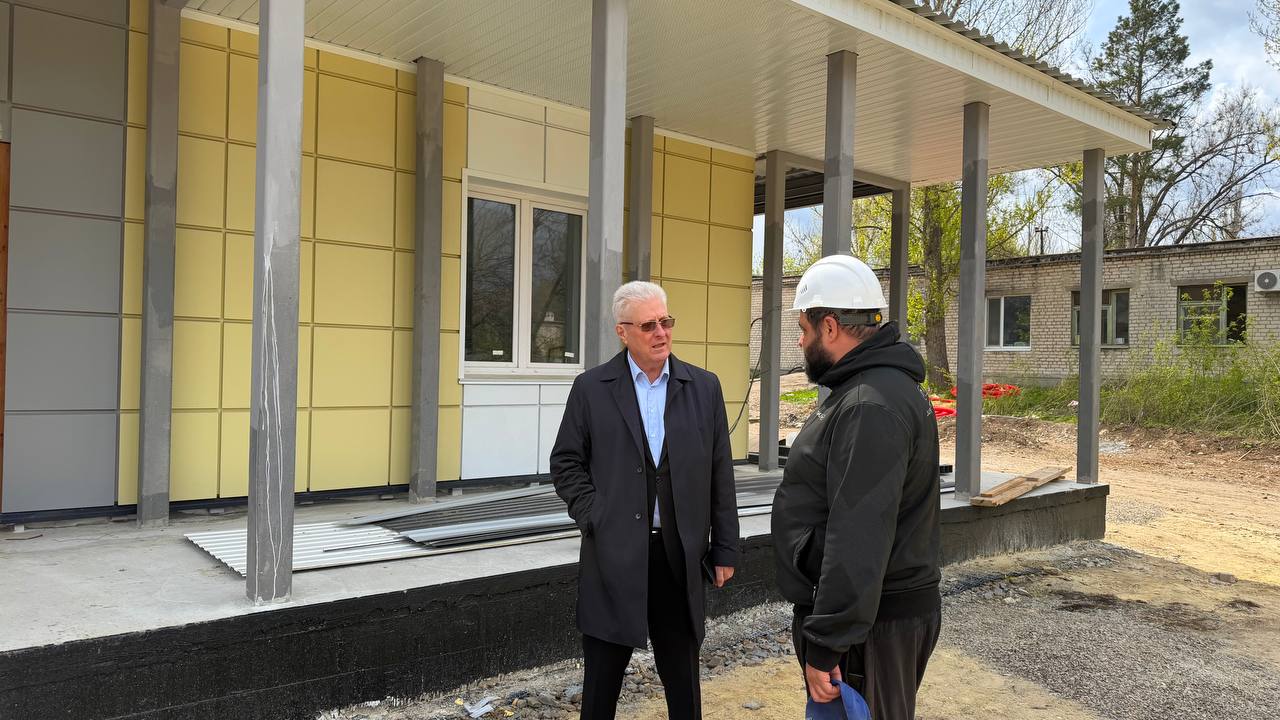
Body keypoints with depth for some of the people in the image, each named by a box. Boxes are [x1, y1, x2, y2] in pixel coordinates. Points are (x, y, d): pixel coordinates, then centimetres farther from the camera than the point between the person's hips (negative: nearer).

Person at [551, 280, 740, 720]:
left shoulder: (704, 387, 4)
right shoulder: (591, 388, 0)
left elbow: (720, 474, 5)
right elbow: (566, 463, 3)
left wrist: (724, 549, 5)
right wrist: (594, 517, -9)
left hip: (680, 554, 1)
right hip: (614, 554, -1)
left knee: (683, 680, 14)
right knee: (601, 683, 11)